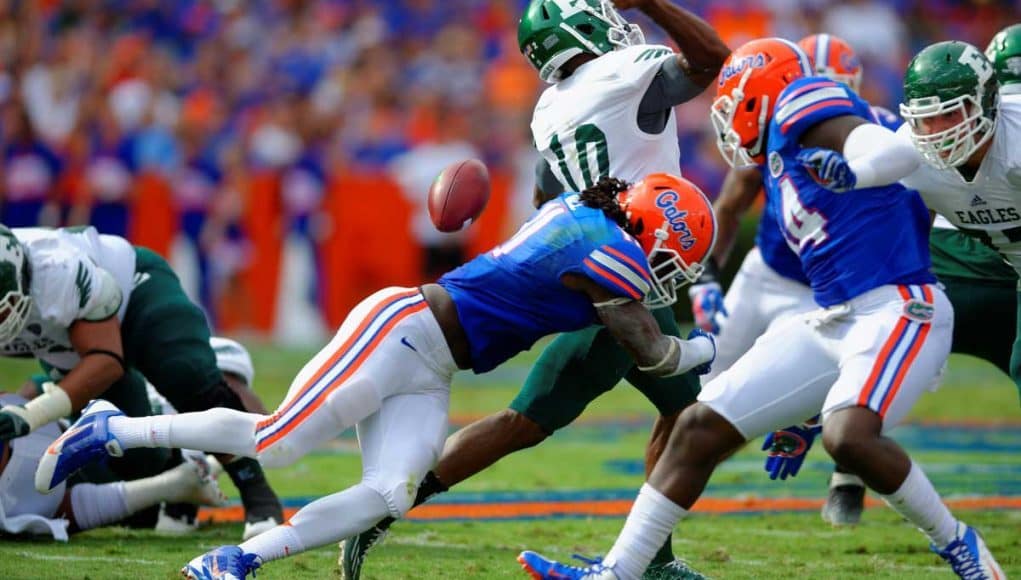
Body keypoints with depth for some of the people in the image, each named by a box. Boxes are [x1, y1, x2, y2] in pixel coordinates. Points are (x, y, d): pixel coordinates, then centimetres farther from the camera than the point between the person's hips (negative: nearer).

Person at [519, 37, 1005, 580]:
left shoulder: (799, 106, -4)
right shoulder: (782, 170, 21)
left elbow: (901, 152, -20)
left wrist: (850, 173, -43)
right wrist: (803, 408, 25)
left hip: (899, 310, -9)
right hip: (832, 323, 9)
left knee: (849, 436, -32)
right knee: (700, 427, 3)